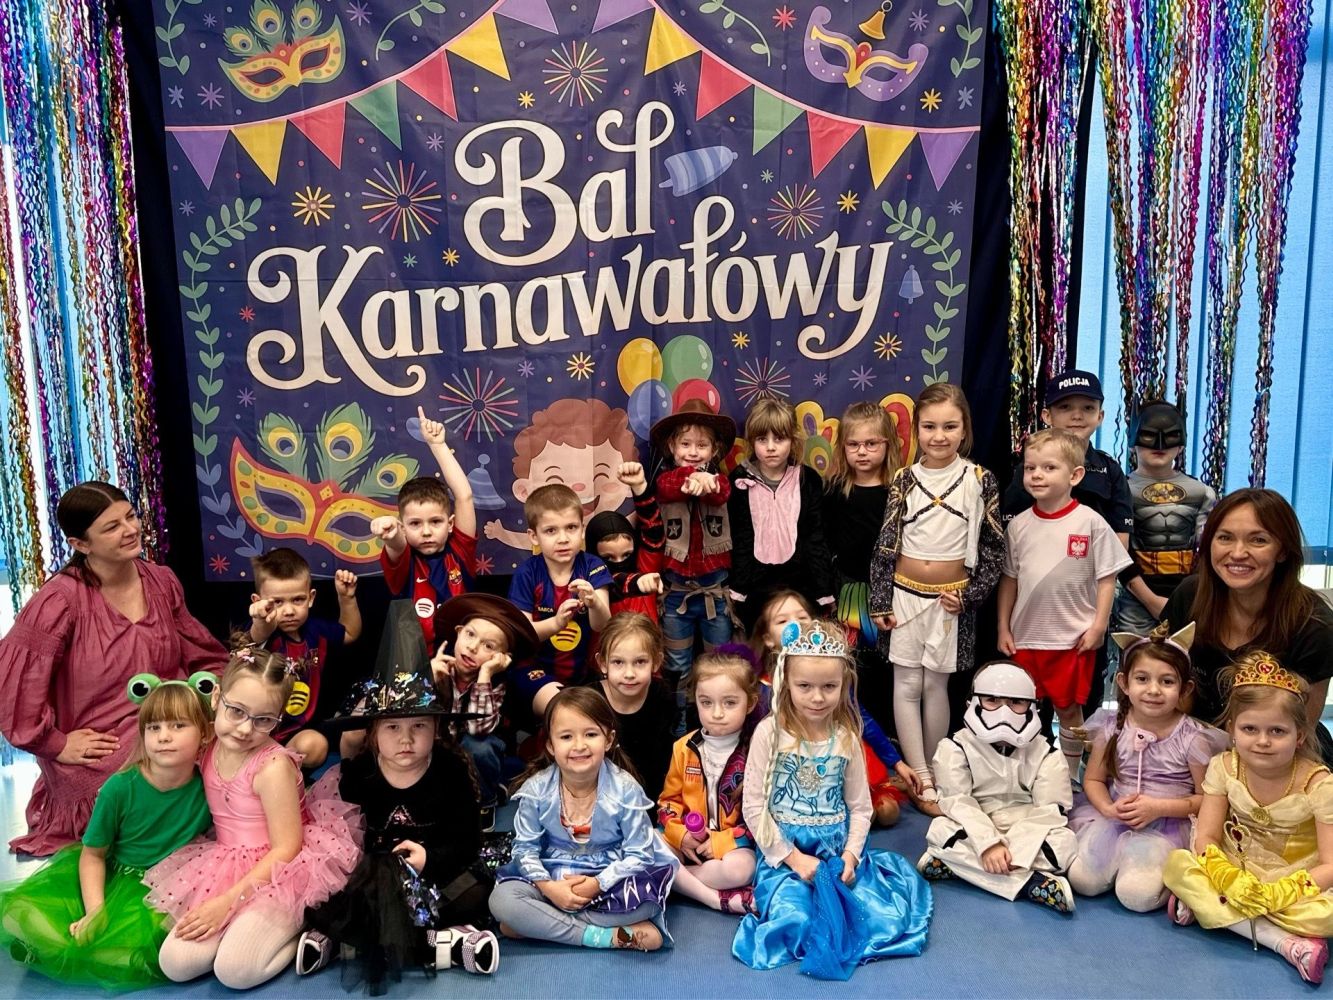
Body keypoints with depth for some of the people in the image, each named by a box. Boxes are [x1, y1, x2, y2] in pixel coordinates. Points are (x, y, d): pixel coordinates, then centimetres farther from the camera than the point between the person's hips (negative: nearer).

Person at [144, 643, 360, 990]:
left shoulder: (273, 766, -21)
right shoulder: (208, 748, -1)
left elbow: (287, 849, -19)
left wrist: (228, 901, -20)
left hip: (279, 874, -7)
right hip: (227, 868, 7)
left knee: (234, 970, -23)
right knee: (175, 964, -9)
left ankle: (304, 927, -2)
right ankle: (245, 926, 10)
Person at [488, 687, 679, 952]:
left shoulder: (624, 789, -14)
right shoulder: (536, 789, -10)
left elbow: (638, 854, -12)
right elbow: (526, 848, -5)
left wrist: (598, 884, -25)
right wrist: (548, 887, -22)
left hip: (608, 879, -1)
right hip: (553, 880, 2)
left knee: (647, 898, -32)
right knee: (501, 900, -25)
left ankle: (541, 925, -20)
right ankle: (611, 936, -25)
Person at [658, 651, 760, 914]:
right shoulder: (684, 748, 3)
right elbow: (669, 798, 9)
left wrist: (723, 841, -18)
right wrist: (680, 834, -10)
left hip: (733, 844, -3)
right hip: (686, 840, 3)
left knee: (741, 868, -34)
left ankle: (674, 880, -14)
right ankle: (719, 899, -20)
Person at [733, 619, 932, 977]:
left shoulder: (847, 738, 2)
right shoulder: (770, 733, -9)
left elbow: (859, 807, 7)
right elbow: (753, 806, -9)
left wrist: (851, 855, -9)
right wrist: (793, 857, -13)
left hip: (838, 851, 4)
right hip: (785, 851, -3)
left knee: (882, 918, -13)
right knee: (796, 921, -27)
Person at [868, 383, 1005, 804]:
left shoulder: (980, 480, -3)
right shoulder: (904, 479, 0)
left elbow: (994, 547, 2)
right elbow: (885, 544, 2)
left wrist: (971, 594, -5)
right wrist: (880, 601, 0)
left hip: (951, 599, -1)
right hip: (905, 595, 2)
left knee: (936, 685, 6)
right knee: (906, 685, 1)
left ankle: (933, 772, 21)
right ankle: (922, 780, 8)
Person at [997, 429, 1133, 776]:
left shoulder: (1091, 523, -8)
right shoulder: (1018, 525, 2)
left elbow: (1106, 578, -5)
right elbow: (1009, 579, 8)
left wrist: (1098, 626, -9)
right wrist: (1003, 628, 6)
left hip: (1073, 639, -3)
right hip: (1025, 638, 3)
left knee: (1069, 709, 10)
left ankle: (1069, 776, 24)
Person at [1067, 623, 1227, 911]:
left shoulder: (1192, 738, -10)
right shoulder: (1112, 728, -2)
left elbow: (1206, 798, -5)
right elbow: (1093, 779, 7)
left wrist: (1159, 807, -17)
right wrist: (1109, 808, -14)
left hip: (1166, 825, -3)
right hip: (1114, 816, 3)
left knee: (1137, 895, -26)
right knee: (1083, 880, -16)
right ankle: (1122, 857, 13)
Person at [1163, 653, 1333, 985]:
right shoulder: (1223, 767, -10)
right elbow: (1206, 838, -10)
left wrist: (1278, 894, -31)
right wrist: (1228, 879, -30)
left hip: (1293, 884, -3)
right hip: (1237, 873, 3)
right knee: (1177, 863, -26)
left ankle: (1206, 908, -22)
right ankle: (1285, 942, -30)